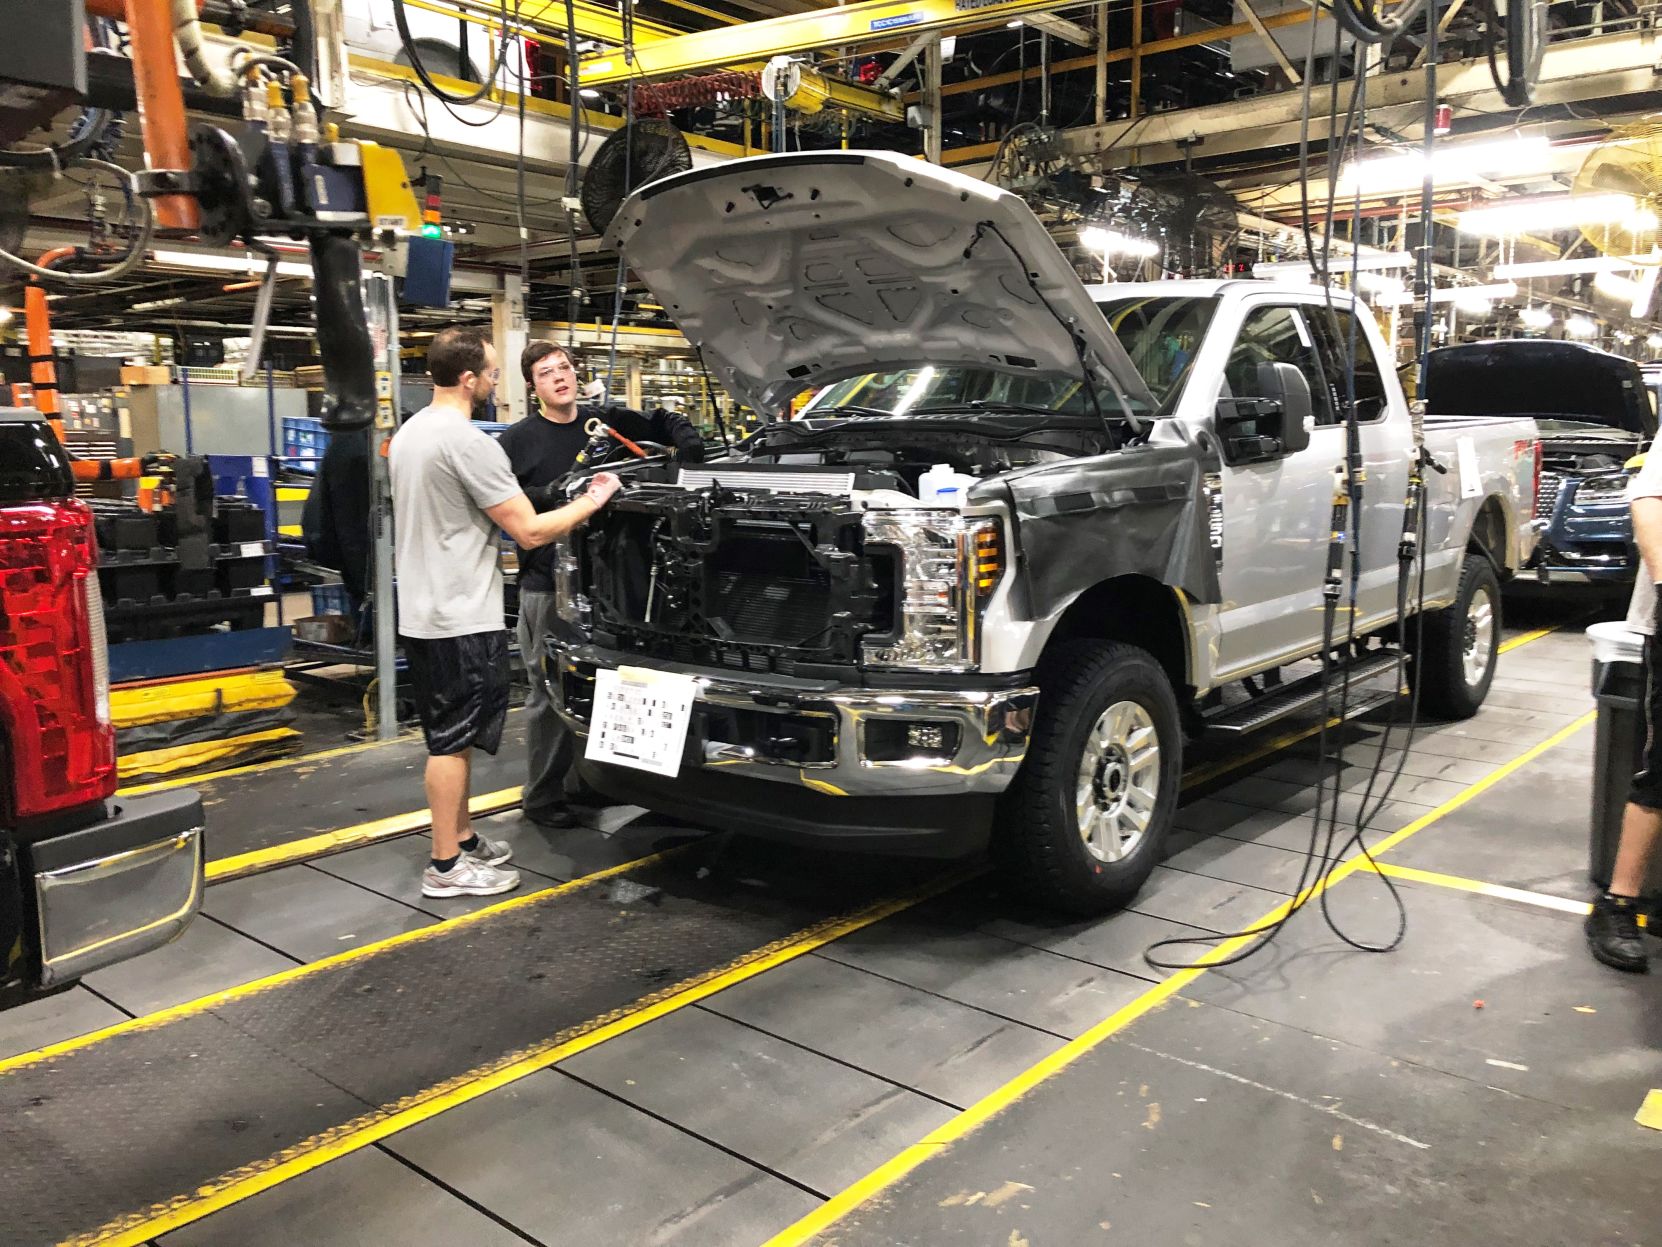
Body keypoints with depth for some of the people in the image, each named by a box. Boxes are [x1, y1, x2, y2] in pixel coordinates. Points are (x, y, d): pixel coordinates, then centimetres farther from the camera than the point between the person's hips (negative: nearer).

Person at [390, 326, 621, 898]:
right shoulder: (468, 442, -19)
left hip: (421, 613, 10)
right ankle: (446, 867, 7)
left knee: (449, 737, 18)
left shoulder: (408, 433, 11)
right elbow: (531, 531, -19)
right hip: (461, 619, -10)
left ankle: (462, 840, 29)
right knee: (453, 741, -1)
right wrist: (593, 500, -5)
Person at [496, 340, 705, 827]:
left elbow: (664, 423, 21)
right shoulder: (517, 440, -1)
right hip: (546, 584, -4)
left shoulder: (606, 421, 10)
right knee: (548, 691, -1)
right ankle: (542, 796, 10)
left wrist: (688, 441, 1)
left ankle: (584, 780, 26)